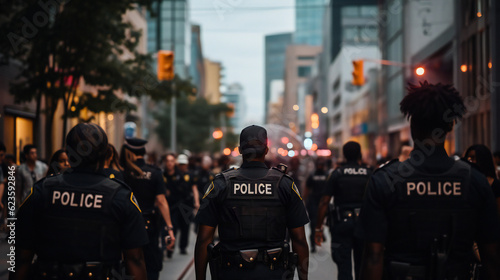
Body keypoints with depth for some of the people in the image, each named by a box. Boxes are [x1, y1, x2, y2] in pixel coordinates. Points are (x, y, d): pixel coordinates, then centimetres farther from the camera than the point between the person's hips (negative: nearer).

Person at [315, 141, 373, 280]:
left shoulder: (337, 173, -2)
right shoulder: (370, 173, 2)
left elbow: (324, 202, -5)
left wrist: (318, 228, -2)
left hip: (342, 222, -2)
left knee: (344, 267, -2)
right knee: (362, 265, 15)